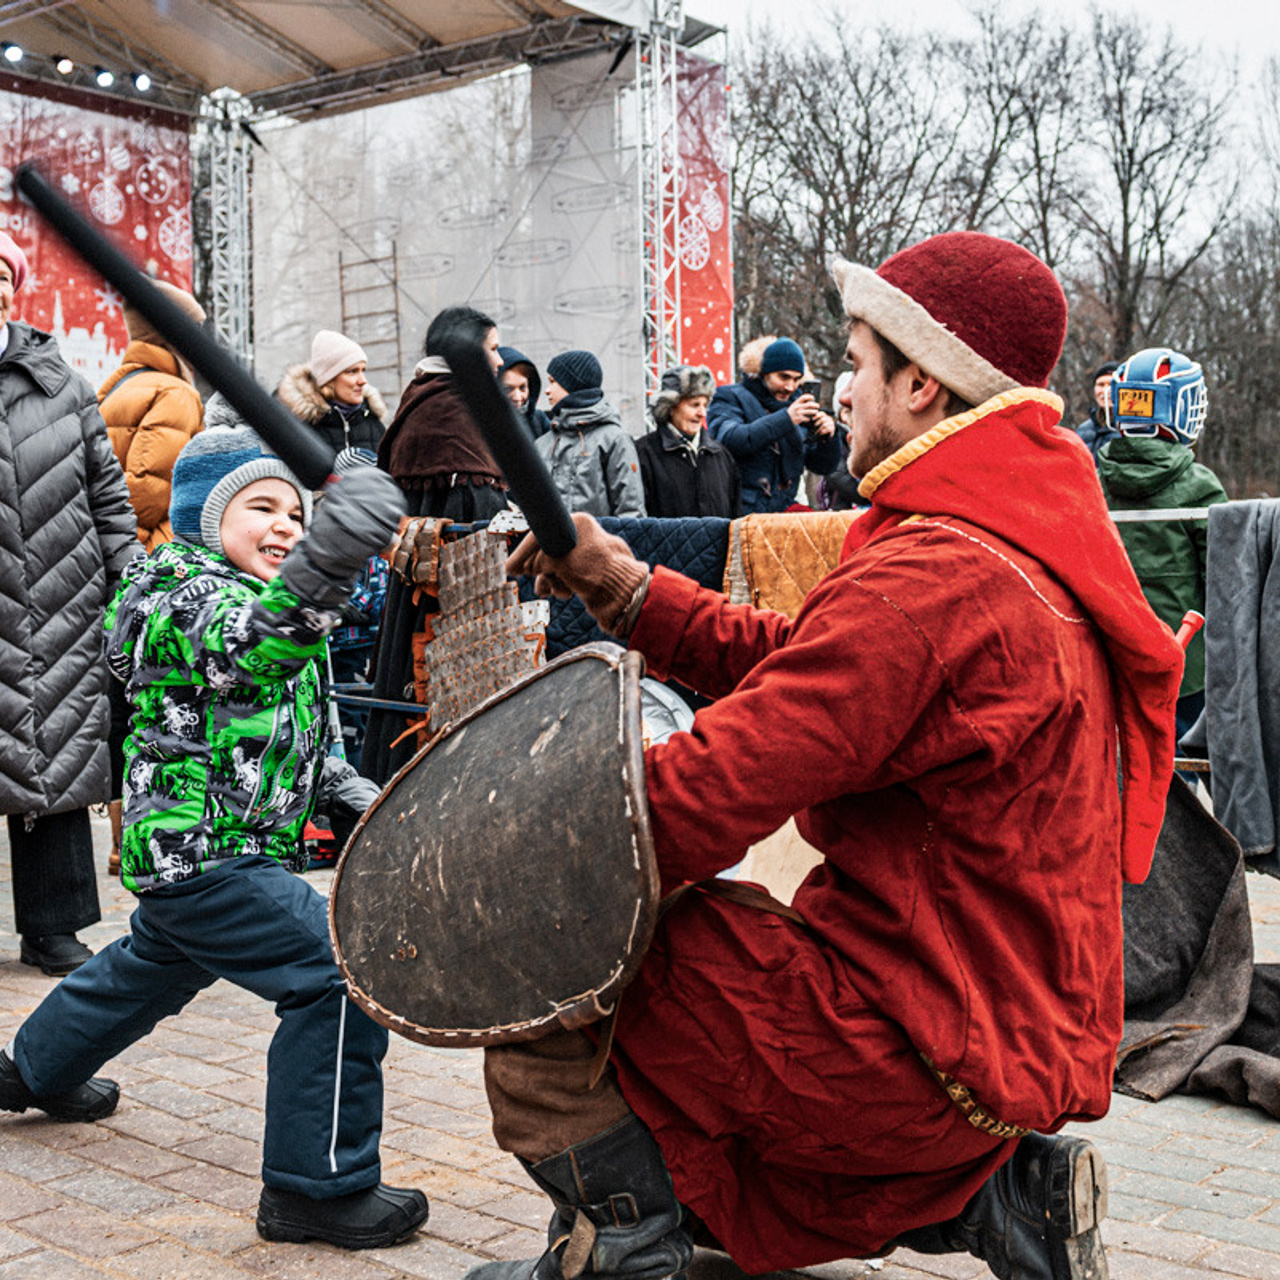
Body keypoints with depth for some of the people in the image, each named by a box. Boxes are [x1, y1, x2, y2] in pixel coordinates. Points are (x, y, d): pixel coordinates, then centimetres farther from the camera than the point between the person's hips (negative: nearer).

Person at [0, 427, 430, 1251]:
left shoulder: (255, 594, 12)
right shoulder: (189, 593, -19)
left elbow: (284, 729, 22)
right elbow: (244, 648, -45)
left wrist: (345, 789, 9)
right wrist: (315, 575, -63)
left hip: (195, 849, 11)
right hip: (202, 851, -11)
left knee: (155, 966, 33)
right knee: (340, 976, -17)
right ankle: (319, 1187, -8)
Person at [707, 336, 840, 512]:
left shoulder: (797, 402, 17)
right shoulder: (730, 397, 3)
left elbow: (822, 467, 17)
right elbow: (728, 440, -20)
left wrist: (828, 438, -6)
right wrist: (786, 419, -23)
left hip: (784, 511, 5)